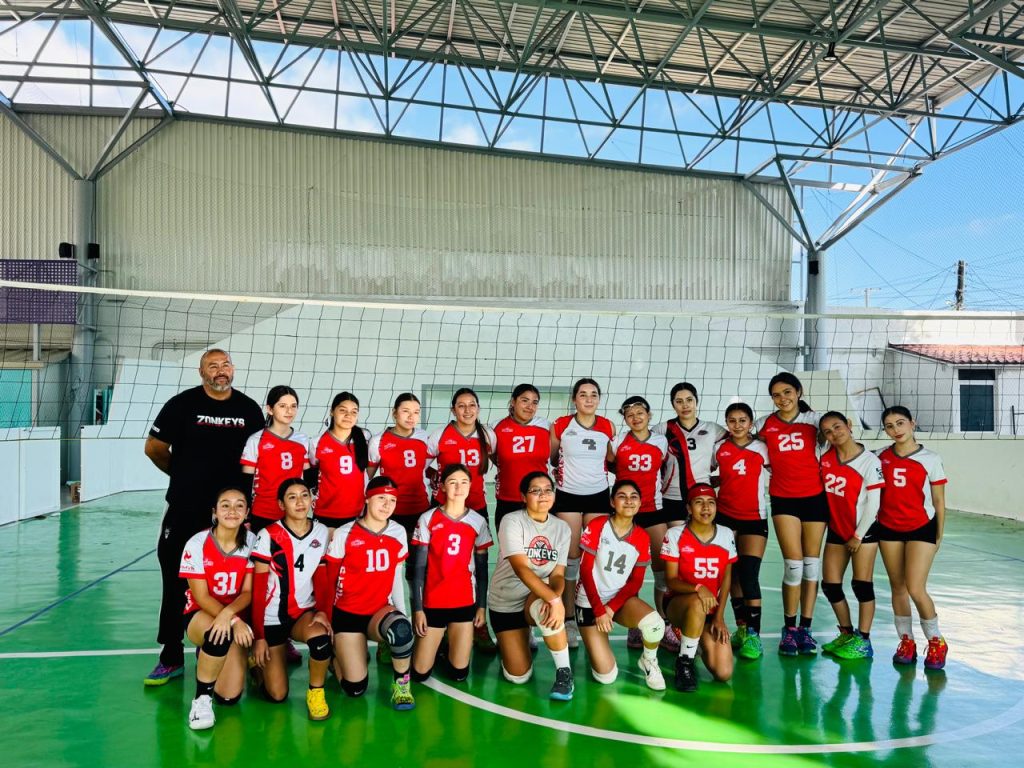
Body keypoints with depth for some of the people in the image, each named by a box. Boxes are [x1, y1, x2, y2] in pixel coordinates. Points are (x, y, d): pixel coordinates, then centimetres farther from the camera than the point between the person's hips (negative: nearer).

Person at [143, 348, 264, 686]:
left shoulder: (249, 409, 4)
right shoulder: (182, 404, -3)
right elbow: (154, 448, 4)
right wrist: (184, 475, 11)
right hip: (185, 512, -1)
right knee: (176, 584, 4)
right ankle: (171, 658, 16)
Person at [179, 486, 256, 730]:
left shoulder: (251, 542, -7)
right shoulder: (197, 544, -14)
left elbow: (248, 593, -8)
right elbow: (201, 597, -14)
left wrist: (229, 613, -30)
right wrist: (234, 621, -28)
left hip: (236, 616, 3)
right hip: (200, 615, -3)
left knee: (229, 697, -10)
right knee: (222, 633, -40)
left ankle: (209, 657, 23)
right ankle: (202, 698, -16)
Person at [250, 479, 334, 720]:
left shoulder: (321, 532, -3)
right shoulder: (268, 536, -14)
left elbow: (321, 578, 4)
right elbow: (258, 590, -11)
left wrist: (323, 611, -13)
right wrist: (258, 637, -12)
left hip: (304, 612, 2)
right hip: (271, 618, -2)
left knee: (320, 636, -34)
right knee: (277, 695, -4)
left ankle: (316, 692, -7)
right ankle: (260, 658, 28)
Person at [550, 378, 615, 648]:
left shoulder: (607, 427, 1)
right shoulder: (561, 425, -6)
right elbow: (548, 456, 7)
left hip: (598, 496, 2)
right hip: (568, 496, -2)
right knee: (571, 556, 0)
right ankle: (568, 618, 9)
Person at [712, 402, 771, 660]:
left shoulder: (761, 448, 0)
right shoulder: (719, 448, 3)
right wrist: (718, 482, -4)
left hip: (754, 518, -2)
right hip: (725, 516, 2)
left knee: (749, 575, -11)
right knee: (732, 574, 6)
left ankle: (753, 634, -8)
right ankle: (741, 628, 17)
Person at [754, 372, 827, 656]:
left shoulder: (814, 420, 3)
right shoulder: (765, 424, 2)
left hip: (814, 497, 1)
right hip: (783, 499, -1)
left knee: (812, 564, 6)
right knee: (794, 565, -9)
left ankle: (805, 629, 16)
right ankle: (789, 629, 8)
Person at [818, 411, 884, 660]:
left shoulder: (869, 461, -14)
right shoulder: (825, 457, -3)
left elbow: (873, 502, -12)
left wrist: (858, 536, -10)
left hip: (864, 529, -5)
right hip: (836, 529, 5)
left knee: (862, 584, -2)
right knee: (829, 585, 6)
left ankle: (863, 641, 11)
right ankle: (847, 634, 24)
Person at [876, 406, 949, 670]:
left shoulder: (930, 459, -5)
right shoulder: (880, 457, 0)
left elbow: (939, 500, 1)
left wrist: (939, 535, 3)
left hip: (921, 529, -3)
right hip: (888, 529, 3)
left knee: (916, 589, -9)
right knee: (898, 588, 7)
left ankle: (936, 642, 12)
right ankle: (906, 641, 22)